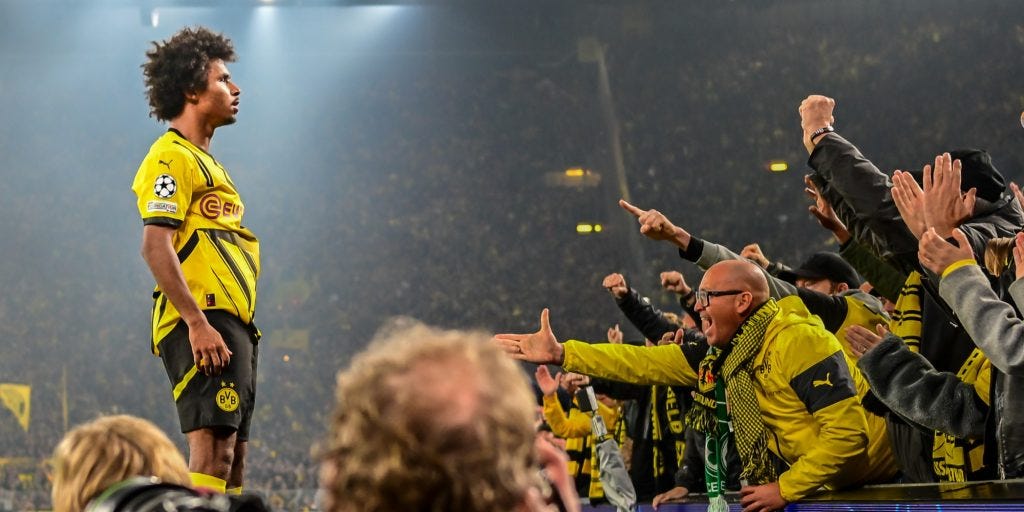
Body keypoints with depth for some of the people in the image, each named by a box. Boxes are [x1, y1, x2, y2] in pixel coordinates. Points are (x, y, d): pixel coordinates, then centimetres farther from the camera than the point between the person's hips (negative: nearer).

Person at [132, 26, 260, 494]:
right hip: (203, 325, -10)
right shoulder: (172, 157, -7)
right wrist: (197, 322, -24)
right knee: (213, 448, -17)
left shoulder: (204, 160, 24)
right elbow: (155, 246, -18)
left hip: (230, 325, 10)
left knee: (232, 458, 9)